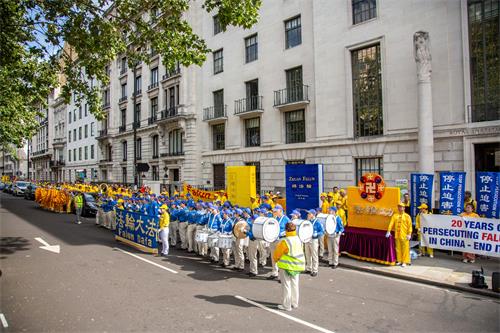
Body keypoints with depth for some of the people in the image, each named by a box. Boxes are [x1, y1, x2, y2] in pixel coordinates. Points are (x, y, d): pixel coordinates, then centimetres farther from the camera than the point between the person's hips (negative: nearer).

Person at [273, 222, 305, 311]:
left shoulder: (285, 241, -23)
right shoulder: (298, 239, -3)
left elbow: (277, 253, -11)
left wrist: (275, 259, 10)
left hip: (287, 266, -6)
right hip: (297, 265, 6)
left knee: (286, 285, 4)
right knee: (294, 284, 17)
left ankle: (286, 306, 12)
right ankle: (294, 303, 29)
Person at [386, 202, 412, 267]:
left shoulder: (407, 216, 0)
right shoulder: (395, 215, 6)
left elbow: (410, 226, -2)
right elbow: (391, 223, 2)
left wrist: (409, 234, -8)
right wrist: (388, 231, -5)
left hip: (404, 235, -3)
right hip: (397, 235, 3)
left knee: (405, 248, 0)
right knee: (398, 248, 9)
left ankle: (404, 262, 8)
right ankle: (399, 260, 21)